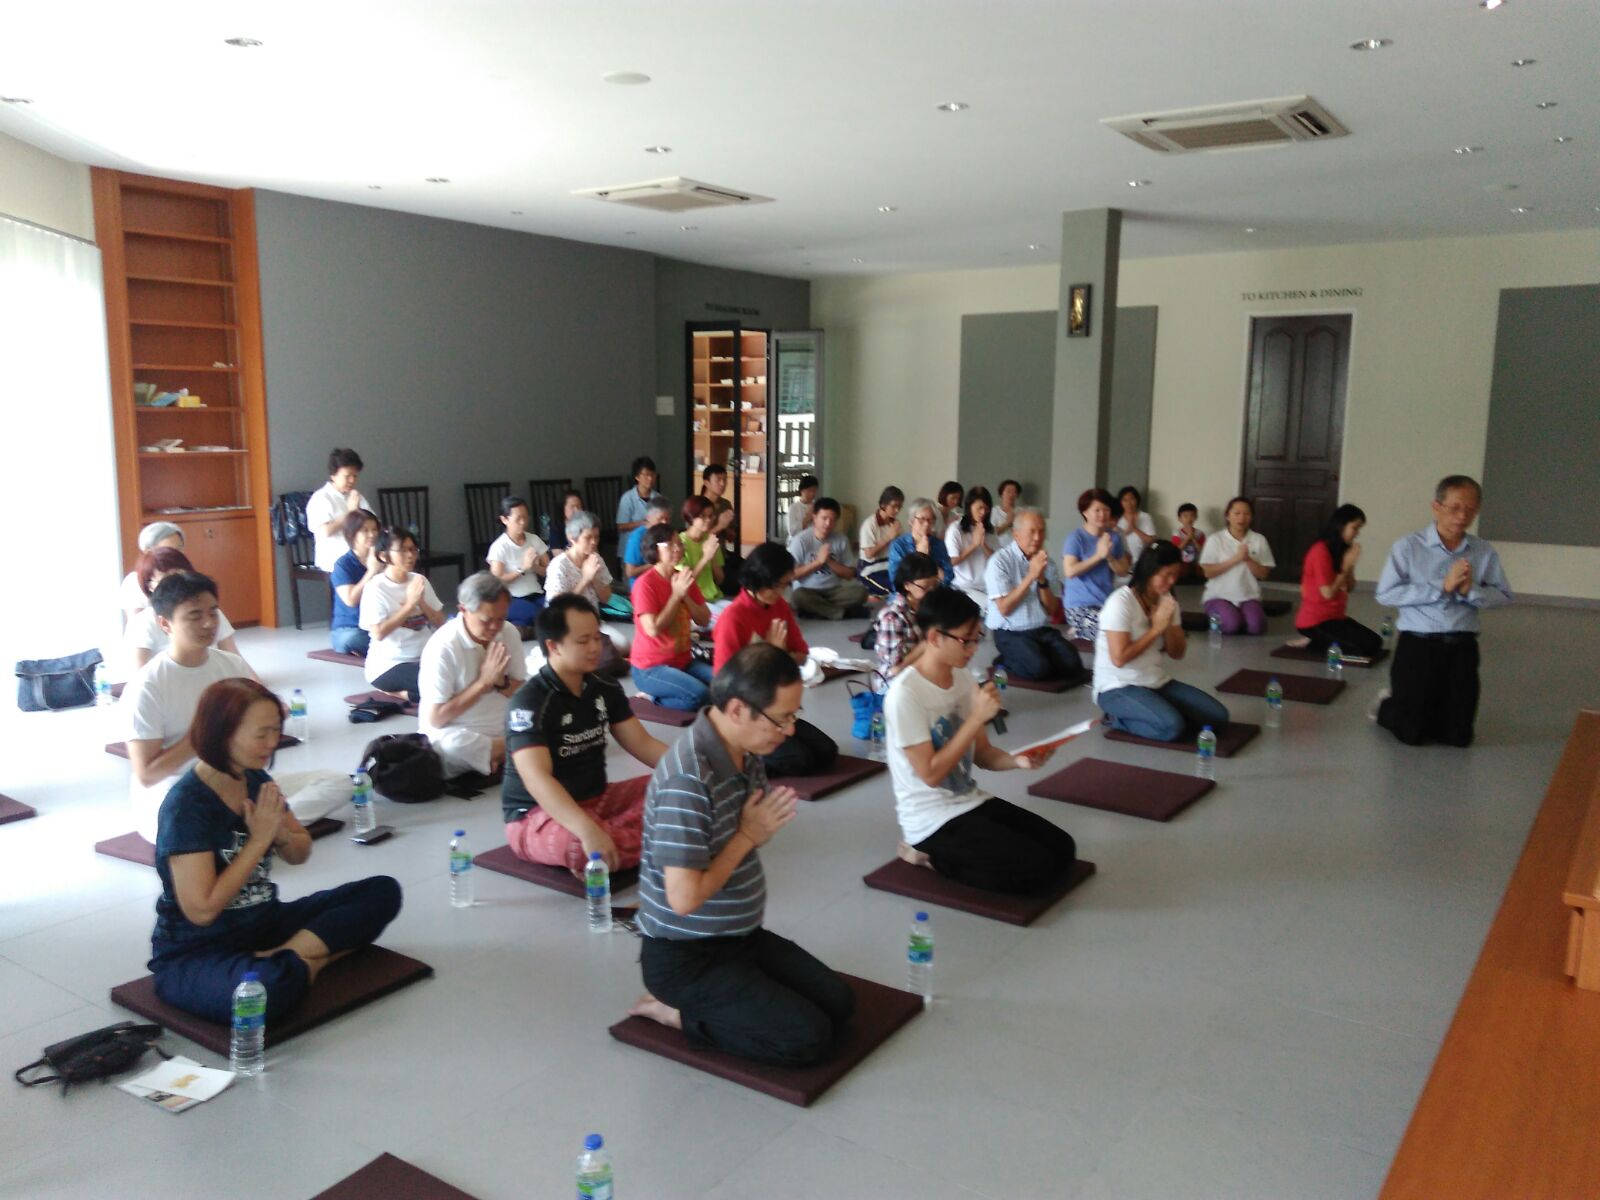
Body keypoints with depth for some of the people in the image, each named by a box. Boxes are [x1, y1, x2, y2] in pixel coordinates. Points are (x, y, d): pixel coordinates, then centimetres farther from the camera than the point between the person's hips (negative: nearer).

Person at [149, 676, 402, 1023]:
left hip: (263, 924, 8)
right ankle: (304, 962, -10)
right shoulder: (186, 805, -20)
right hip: (194, 954, -8)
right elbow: (201, 909, -24)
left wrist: (281, 833, -10)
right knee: (268, 989, -42)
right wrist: (259, 839, -18)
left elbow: (300, 855, 14)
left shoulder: (256, 782, 1)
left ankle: (282, 961, -15)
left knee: (383, 892, -5)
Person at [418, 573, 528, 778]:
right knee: (450, 745, -38)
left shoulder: (509, 633, -2)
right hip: (458, 734, -4)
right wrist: (483, 682, -21)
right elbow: (435, 718, -17)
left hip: (506, 731, 4)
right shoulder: (443, 646, -18)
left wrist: (501, 682, -16)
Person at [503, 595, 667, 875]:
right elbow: (536, 778, -31)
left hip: (597, 799, 7)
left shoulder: (604, 689, 3)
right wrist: (588, 830, -46)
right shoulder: (529, 702, -20)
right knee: (583, 848, -40)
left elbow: (642, 744, 4)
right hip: (538, 814, -7)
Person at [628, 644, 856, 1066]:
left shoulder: (747, 755, -1)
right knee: (809, 1038, -12)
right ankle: (678, 1010, 2)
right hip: (686, 956, -9)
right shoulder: (688, 780, -30)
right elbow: (684, 898, -28)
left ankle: (716, 1001, 14)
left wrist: (765, 825, -5)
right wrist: (748, 835, -20)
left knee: (838, 1004, 5)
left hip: (743, 935, 9)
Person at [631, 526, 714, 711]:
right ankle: (652, 698, -1)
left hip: (684, 661, 8)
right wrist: (677, 594, -19)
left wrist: (686, 595, -13)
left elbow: (704, 620, 3)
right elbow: (653, 629, -23)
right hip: (650, 668, -7)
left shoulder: (684, 578, 6)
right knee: (701, 695, -27)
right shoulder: (645, 583, -15)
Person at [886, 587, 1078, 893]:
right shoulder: (905, 694, -21)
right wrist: (977, 717, -24)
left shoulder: (964, 680, 4)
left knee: (1062, 849, 2)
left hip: (972, 802, 8)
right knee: (1039, 868, -16)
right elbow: (931, 774, -22)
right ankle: (933, 855, 0)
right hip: (933, 820, -8)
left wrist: (1018, 760, -13)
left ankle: (941, 853, 9)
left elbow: (982, 754, 9)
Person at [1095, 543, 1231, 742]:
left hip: (1158, 683, 8)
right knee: (1172, 727, -31)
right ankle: (1119, 719, -5)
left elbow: (1177, 653, 6)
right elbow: (1119, 658, -24)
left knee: (1218, 716, -7)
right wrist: (1157, 628, -19)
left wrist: (1168, 625, -14)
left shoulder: (1167, 600, 5)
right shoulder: (1121, 602, -18)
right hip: (1118, 688, -8)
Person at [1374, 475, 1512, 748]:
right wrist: (1442, 587, -17)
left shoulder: (1485, 552, 2)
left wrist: (1471, 591, -16)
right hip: (1418, 645, -3)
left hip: (1462, 647, 3)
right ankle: (1388, 704, 37)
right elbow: (1385, 594, -14)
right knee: (1411, 733, 5)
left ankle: (1430, 711, 42)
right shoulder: (1408, 547, -8)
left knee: (1458, 736, 11)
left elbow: (1503, 596, 4)